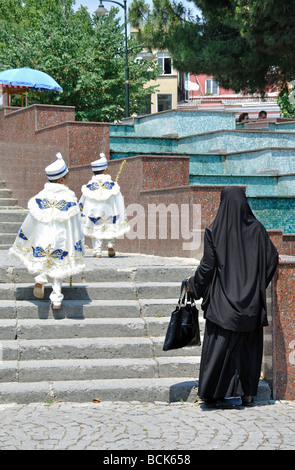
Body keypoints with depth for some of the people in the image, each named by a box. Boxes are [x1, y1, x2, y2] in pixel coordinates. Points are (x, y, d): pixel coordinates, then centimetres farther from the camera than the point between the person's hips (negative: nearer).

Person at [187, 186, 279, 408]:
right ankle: (247, 391, 17)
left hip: (223, 299, -3)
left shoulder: (214, 231, -8)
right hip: (251, 303, 4)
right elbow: (272, 257, 3)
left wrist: (193, 284, 10)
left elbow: (208, 265, -7)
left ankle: (229, 393, 2)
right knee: (249, 343, 13)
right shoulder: (256, 229, 0)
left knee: (222, 343, 3)